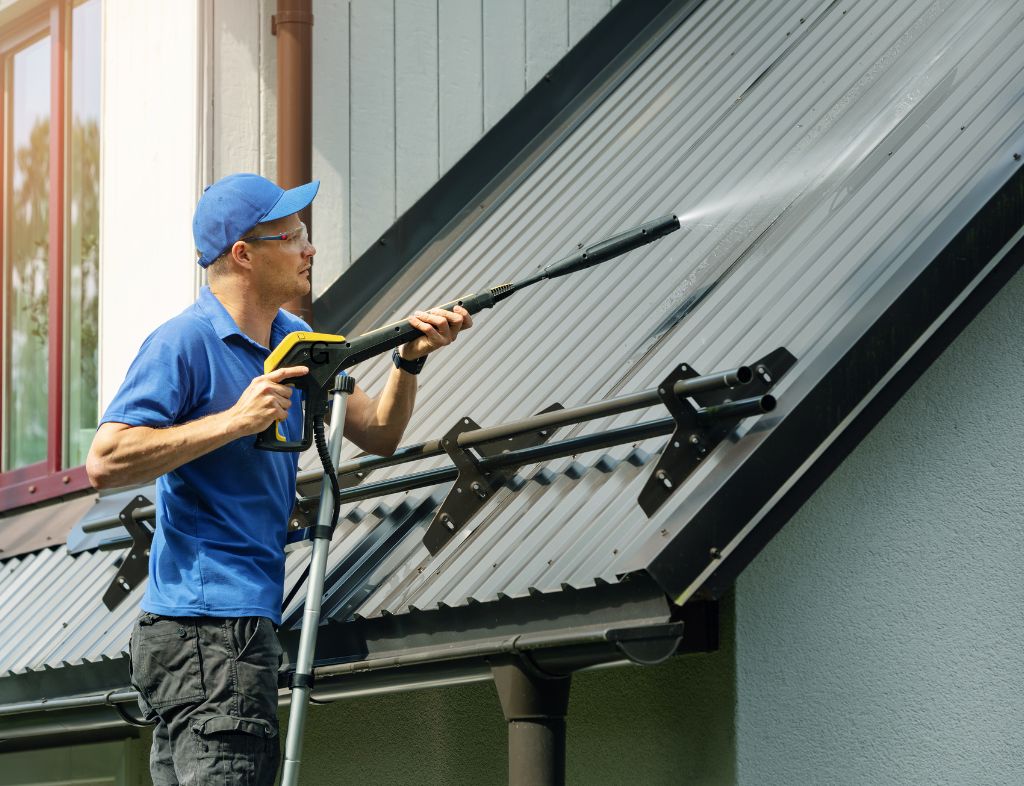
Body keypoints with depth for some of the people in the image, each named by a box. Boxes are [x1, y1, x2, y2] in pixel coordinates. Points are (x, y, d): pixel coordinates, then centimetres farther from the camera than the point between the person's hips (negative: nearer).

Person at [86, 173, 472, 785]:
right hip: (206, 627, -9)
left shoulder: (293, 340, 16)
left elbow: (379, 435, 18)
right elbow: (106, 463, -19)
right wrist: (236, 420, -21)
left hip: (251, 617, 9)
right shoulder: (184, 344, -11)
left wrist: (410, 360, -1)